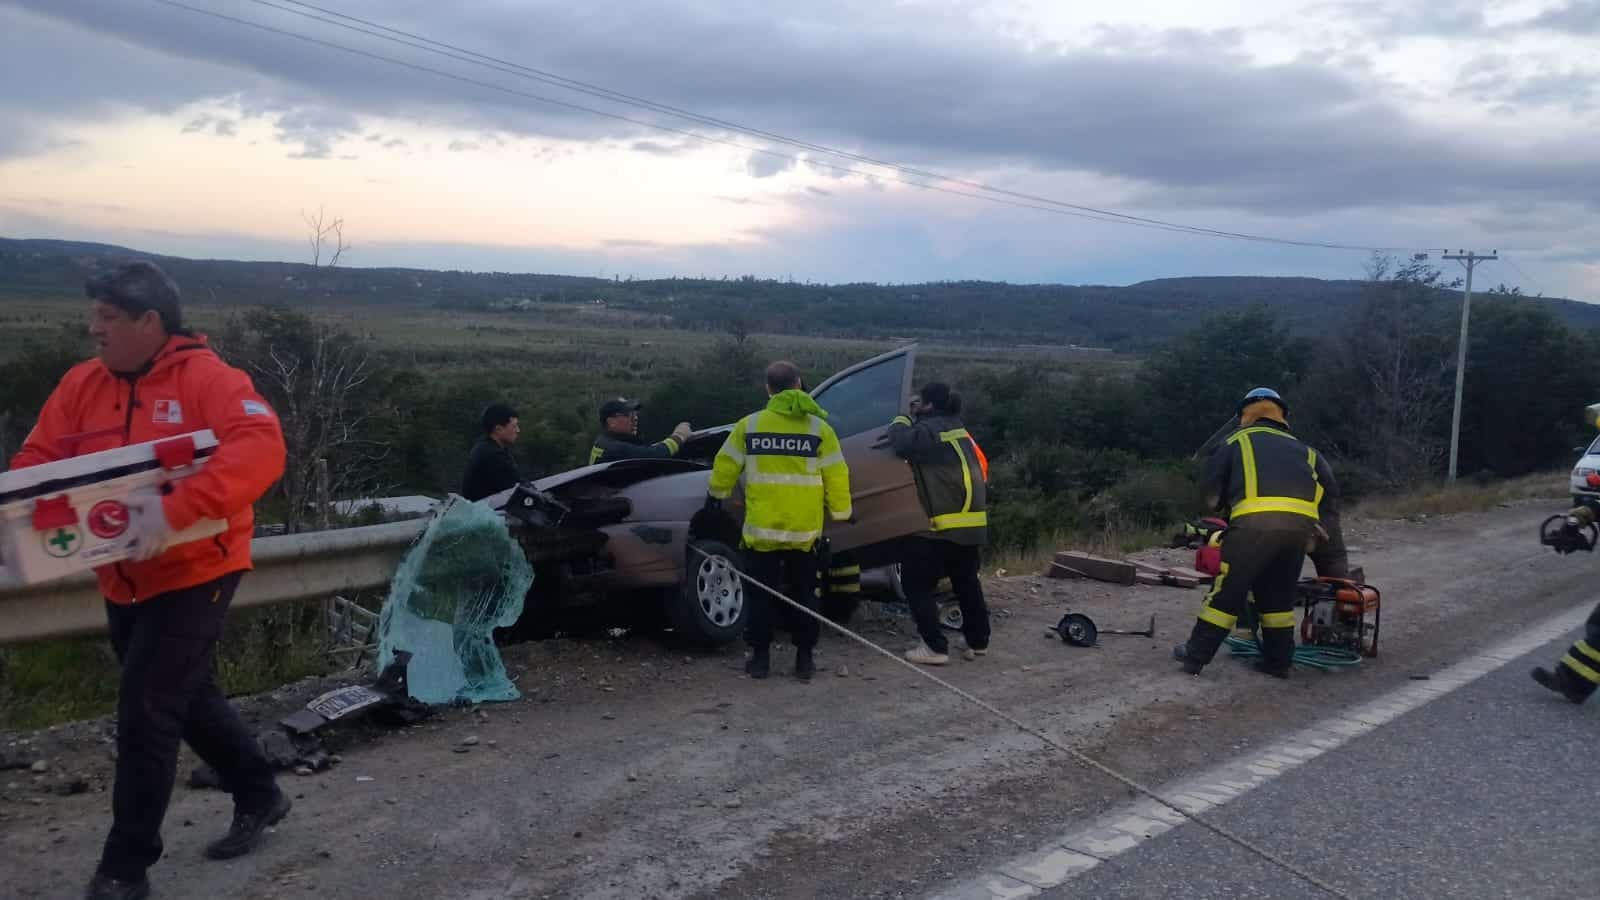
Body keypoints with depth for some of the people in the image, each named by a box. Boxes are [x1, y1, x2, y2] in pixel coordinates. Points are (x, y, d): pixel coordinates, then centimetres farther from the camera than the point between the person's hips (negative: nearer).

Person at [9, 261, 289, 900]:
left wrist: (175, 510, -41)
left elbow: (260, 449, -32)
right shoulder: (81, 384, 3)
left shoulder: (207, 378, -17)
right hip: (123, 580, 7)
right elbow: (38, 461, 1)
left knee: (145, 711, -4)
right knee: (188, 697, 20)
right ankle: (259, 796, 40)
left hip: (193, 572, -7)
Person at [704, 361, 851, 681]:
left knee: (760, 593, 10)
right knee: (804, 594, 13)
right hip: (805, 529, 1)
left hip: (761, 527, -1)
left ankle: (760, 657, 12)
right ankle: (805, 659, 14)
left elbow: (726, 465, 7)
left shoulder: (749, 425, -1)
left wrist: (716, 495, 25)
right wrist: (841, 512, 10)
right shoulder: (818, 427, -2)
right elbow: (836, 475, -2)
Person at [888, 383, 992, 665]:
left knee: (916, 583, 1)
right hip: (973, 524, 9)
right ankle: (978, 642, 28)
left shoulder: (930, 430, -12)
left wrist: (900, 421, -4)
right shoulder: (957, 430, 16)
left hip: (943, 525, -9)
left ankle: (935, 647, -4)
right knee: (967, 582, 22)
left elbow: (902, 443, -25)